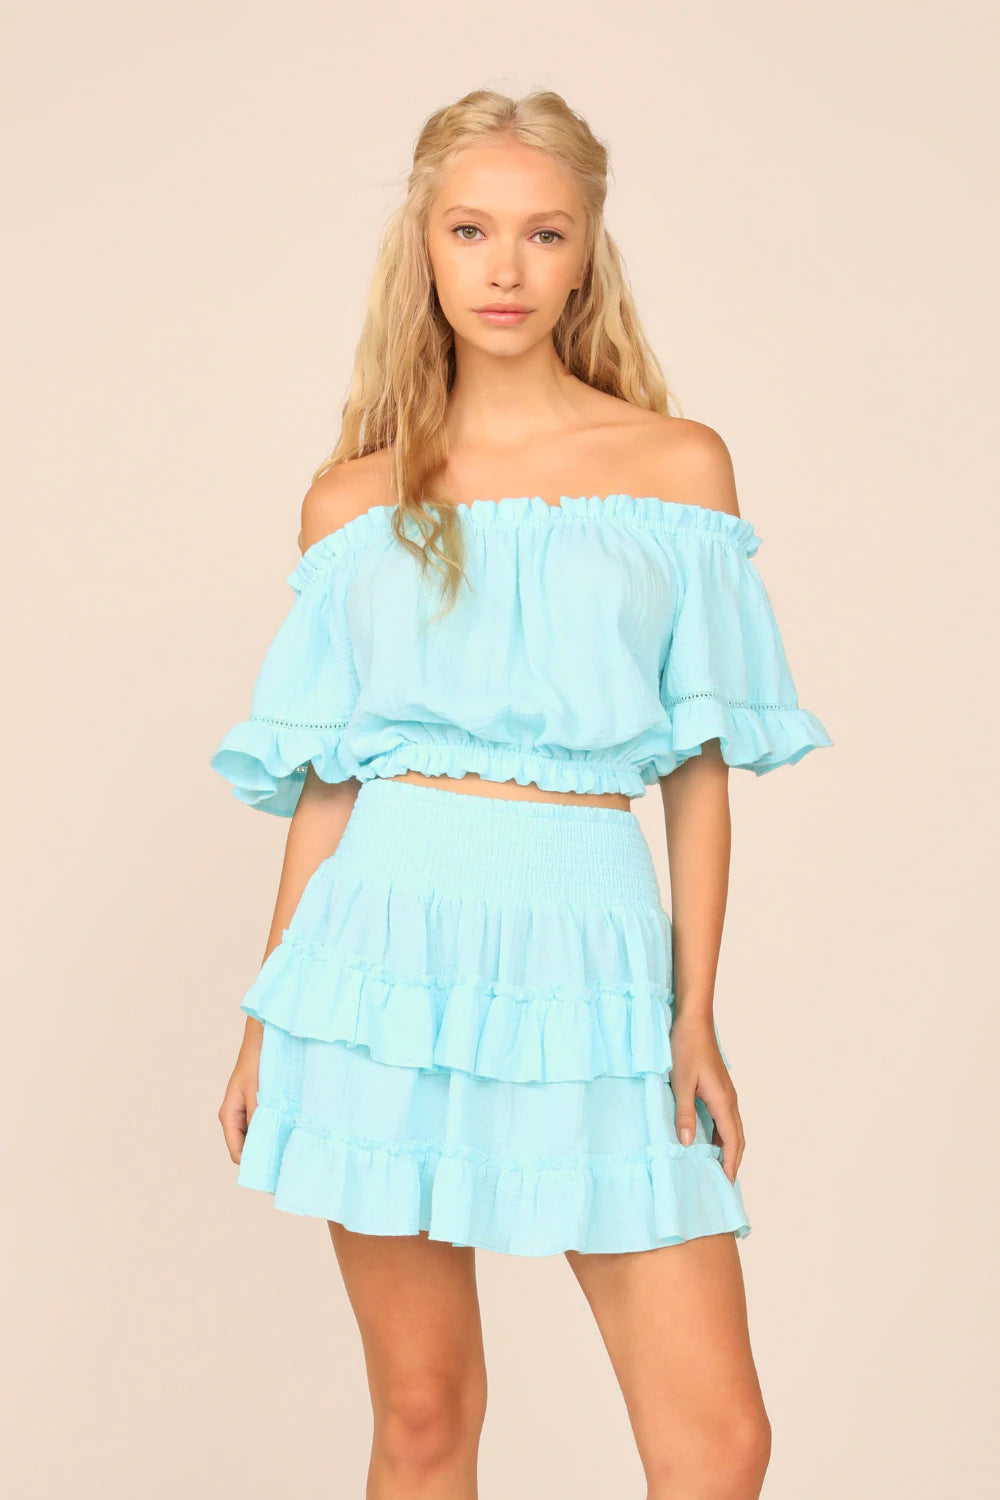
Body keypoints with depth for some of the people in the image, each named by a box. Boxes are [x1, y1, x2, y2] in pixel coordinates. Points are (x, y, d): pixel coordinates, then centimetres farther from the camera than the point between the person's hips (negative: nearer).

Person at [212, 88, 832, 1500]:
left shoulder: (679, 465, 6)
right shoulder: (354, 502, 8)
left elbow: (700, 766, 5)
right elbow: (322, 782, 11)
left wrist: (696, 1015, 0)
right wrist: (265, 1025, 10)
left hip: (591, 952, 0)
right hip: (395, 942, 1)